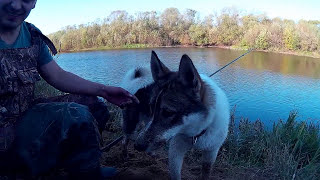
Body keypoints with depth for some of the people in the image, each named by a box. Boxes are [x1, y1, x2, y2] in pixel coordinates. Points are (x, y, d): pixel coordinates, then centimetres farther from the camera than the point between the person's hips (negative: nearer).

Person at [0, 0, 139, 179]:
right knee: (77, 117, -23)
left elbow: (58, 76, 4)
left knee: (89, 103, 6)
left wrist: (102, 90, -5)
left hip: (25, 116, 7)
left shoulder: (33, 35, 2)